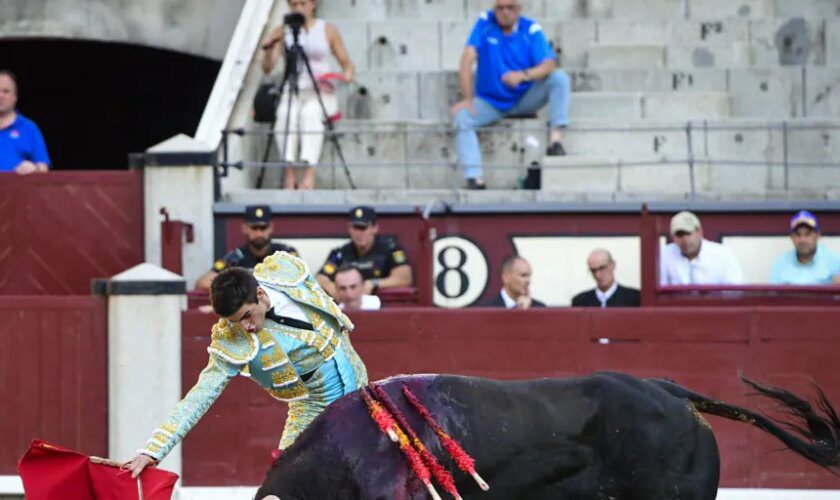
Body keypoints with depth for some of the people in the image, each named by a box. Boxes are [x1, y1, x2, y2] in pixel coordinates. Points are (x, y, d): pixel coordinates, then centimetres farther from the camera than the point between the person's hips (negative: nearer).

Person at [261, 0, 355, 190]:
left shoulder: (328, 30, 8)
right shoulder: (282, 32, 9)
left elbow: (347, 64, 12)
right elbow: (267, 68, 1)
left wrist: (347, 75, -12)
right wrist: (268, 48, -19)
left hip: (320, 92, -1)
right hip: (291, 94, 1)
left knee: (311, 113, -36)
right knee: (285, 115, -34)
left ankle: (309, 175, -46)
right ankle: (289, 175, -39)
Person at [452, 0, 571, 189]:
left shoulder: (531, 30, -6)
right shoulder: (485, 23, -5)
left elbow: (549, 65, -18)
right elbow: (468, 59, -14)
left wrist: (523, 75, -38)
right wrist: (467, 99, -22)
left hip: (525, 99, 0)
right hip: (490, 101, 0)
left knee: (560, 78, -21)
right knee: (462, 117, -27)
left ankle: (555, 139, -30)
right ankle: (475, 179, -33)